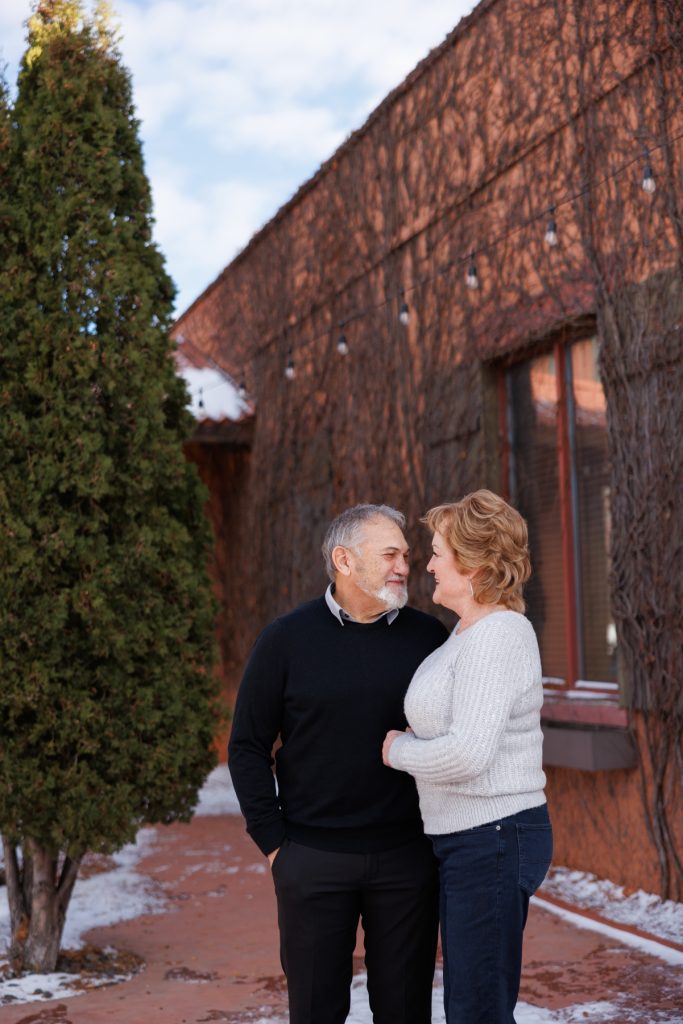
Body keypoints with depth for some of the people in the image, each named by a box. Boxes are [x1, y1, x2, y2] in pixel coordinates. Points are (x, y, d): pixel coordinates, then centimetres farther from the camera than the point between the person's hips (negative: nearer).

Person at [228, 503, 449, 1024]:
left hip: (408, 857, 1)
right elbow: (248, 746, 0)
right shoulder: (287, 639, -3)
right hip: (313, 858, -1)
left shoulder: (428, 636, 1)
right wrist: (271, 840, -3)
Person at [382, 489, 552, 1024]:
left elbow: (466, 755, -28)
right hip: (471, 840, 10)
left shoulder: (497, 638, -19)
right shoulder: (473, 630, 11)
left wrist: (399, 749, -11)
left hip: (492, 839, -10)